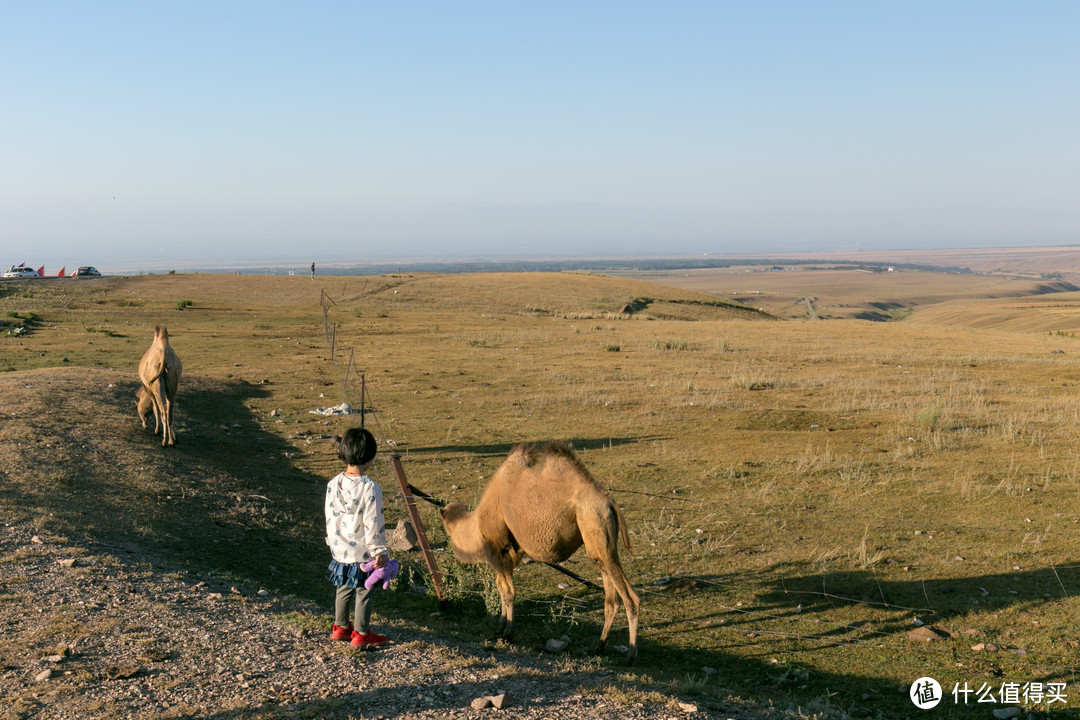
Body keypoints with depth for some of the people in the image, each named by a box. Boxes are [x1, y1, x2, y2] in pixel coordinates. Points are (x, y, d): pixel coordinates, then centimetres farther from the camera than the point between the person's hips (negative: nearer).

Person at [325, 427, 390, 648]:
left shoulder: (333, 484, -3)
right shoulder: (370, 488, -22)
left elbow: (330, 517, 7)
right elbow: (373, 523, -18)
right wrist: (379, 551, -10)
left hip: (340, 549, 6)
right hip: (363, 552, -6)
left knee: (344, 589, 21)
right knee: (364, 592, 8)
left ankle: (340, 627, 34)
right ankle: (361, 634, 17)